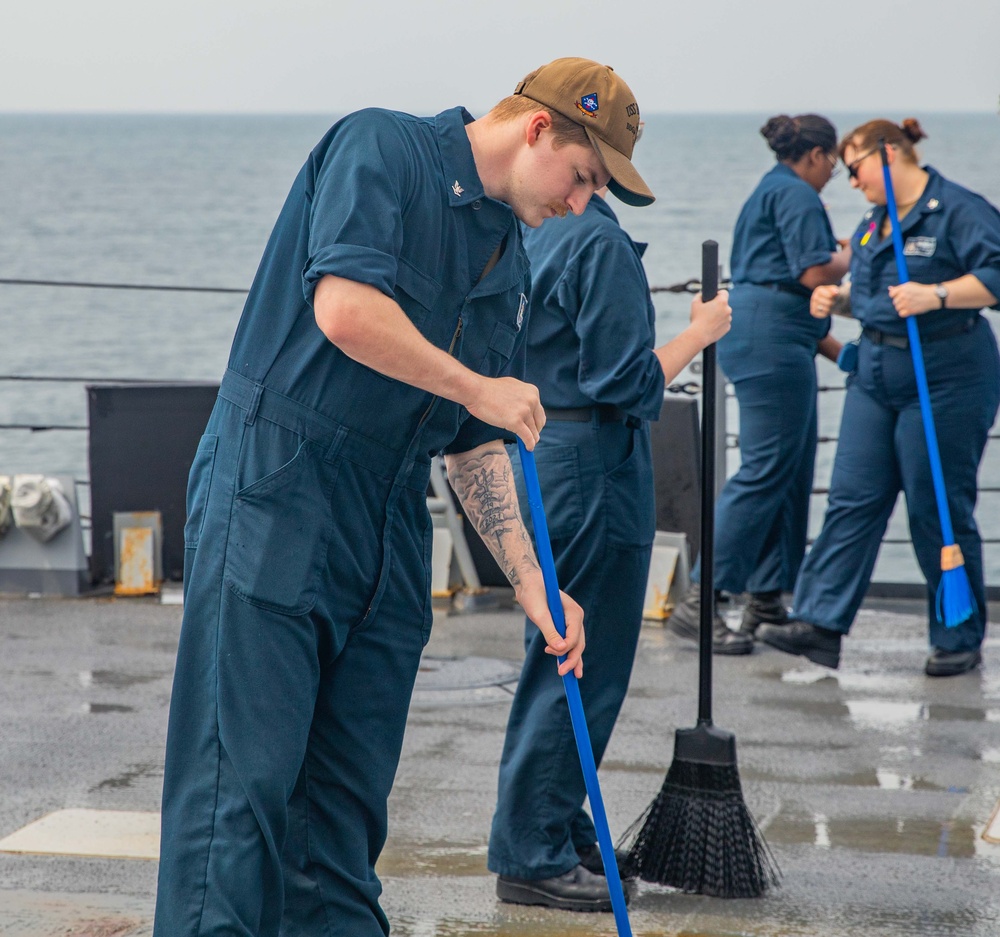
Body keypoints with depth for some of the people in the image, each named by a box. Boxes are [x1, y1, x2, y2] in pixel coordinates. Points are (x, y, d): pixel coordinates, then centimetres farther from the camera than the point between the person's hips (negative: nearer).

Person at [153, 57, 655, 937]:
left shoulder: (507, 257, 18)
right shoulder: (380, 148, -6)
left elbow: (478, 443, 20)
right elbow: (345, 309, -22)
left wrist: (533, 581, 11)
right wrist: (477, 388, -9)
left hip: (389, 529, 8)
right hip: (274, 494, -8)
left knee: (349, 803, 7)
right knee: (245, 774, -11)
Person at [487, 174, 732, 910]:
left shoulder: (528, 235, 10)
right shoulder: (601, 242, -18)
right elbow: (626, 383, -19)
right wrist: (700, 332, -8)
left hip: (535, 457, 10)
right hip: (592, 470, -10)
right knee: (581, 668, -2)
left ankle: (562, 832, 28)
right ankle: (532, 857, 2)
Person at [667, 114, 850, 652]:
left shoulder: (767, 194, 25)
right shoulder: (797, 194, -7)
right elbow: (815, 274, -17)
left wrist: (838, 351, 29)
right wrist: (852, 255, 4)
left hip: (757, 334, 11)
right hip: (772, 339, -11)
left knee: (791, 471, 13)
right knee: (765, 471, -12)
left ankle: (766, 601, 14)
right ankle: (698, 602, -16)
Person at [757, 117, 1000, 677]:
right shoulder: (874, 224, 17)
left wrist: (936, 295, -31)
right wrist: (839, 299, 9)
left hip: (945, 377, -8)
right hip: (879, 373, 8)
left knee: (939, 509, -2)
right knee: (853, 499, 2)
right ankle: (822, 625, 1)